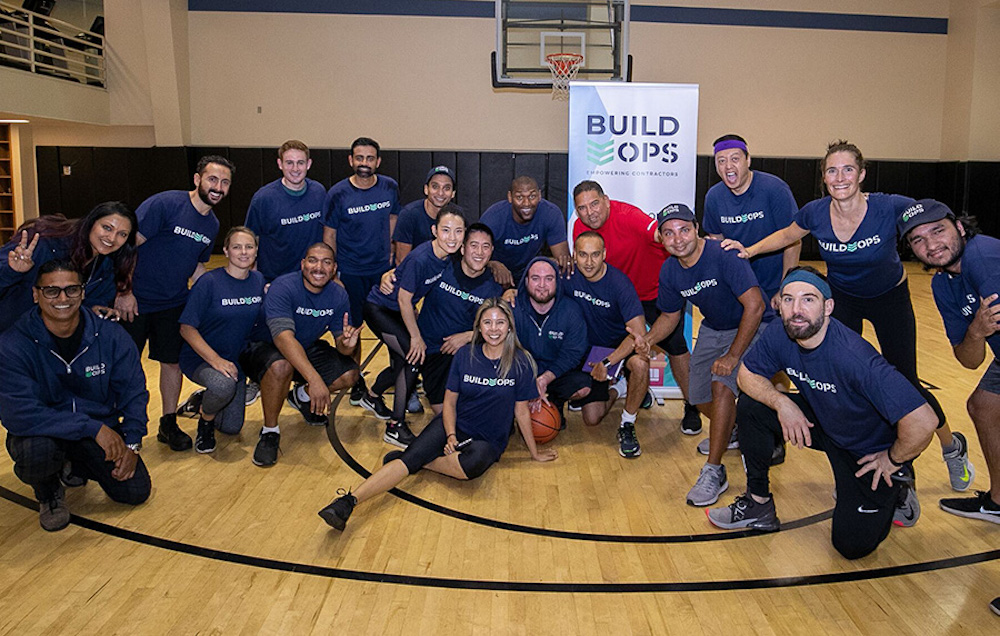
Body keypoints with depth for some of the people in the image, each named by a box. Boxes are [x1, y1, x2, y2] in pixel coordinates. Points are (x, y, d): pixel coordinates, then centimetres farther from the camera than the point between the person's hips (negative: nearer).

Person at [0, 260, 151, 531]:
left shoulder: (110, 335, -10)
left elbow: (133, 391, -2)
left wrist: (132, 444, -12)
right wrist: (93, 428, -31)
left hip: (102, 428, 3)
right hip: (42, 432, -3)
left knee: (136, 491, -8)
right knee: (37, 451, -36)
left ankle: (80, 464, 24)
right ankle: (48, 492, 2)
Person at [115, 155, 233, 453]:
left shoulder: (212, 224, 5)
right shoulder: (165, 203, -17)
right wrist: (124, 291, -19)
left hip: (174, 304, 5)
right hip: (135, 301, -5)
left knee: (172, 362, 8)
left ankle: (168, 423, 24)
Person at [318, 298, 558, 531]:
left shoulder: (520, 362, -7)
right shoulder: (465, 355, -1)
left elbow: (521, 411, 2)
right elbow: (449, 401, 5)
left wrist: (534, 452, 8)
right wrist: (451, 436, -11)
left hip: (489, 441, -1)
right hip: (454, 425, 2)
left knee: (474, 462, -38)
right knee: (411, 456, -27)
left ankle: (423, 463, -15)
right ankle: (348, 501, -36)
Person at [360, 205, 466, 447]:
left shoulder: (450, 255, -12)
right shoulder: (420, 259, -33)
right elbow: (404, 299, -24)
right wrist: (416, 336, -17)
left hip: (399, 311, 8)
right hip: (378, 309, -8)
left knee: (401, 364, 17)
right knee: (414, 357, -18)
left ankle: (372, 396, 49)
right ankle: (396, 427, -8)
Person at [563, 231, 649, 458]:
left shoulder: (619, 283, -25)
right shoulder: (568, 277, -14)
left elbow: (638, 333, -30)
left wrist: (608, 362, -36)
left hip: (622, 345, -3)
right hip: (590, 349, 3)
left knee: (640, 363, -39)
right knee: (592, 419, -5)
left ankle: (627, 426, -15)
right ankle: (617, 387, 29)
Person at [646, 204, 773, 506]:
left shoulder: (724, 255, -29)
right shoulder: (669, 272, -8)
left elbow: (755, 306, -31)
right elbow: (669, 316, 8)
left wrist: (733, 356, -30)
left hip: (751, 328, -7)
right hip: (713, 329, 7)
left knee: (722, 386, -26)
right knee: (701, 397, 8)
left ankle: (713, 472, -15)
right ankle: (734, 430, 43)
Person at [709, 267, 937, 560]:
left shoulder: (854, 357, -38)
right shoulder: (779, 334, -18)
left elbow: (923, 422, -41)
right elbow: (747, 374, -1)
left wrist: (893, 461, -21)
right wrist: (782, 403, -21)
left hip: (873, 449, -6)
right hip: (822, 422, 6)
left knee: (851, 544, -13)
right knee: (751, 405, -11)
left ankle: (895, 490, 17)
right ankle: (759, 505, 5)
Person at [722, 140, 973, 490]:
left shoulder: (890, 207, -29)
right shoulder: (815, 213, -20)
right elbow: (786, 236, 1)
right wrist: (750, 250, -12)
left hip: (890, 300, -2)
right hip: (842, 300, 2)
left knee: (905, 383, 4)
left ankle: (952, 446, 34)